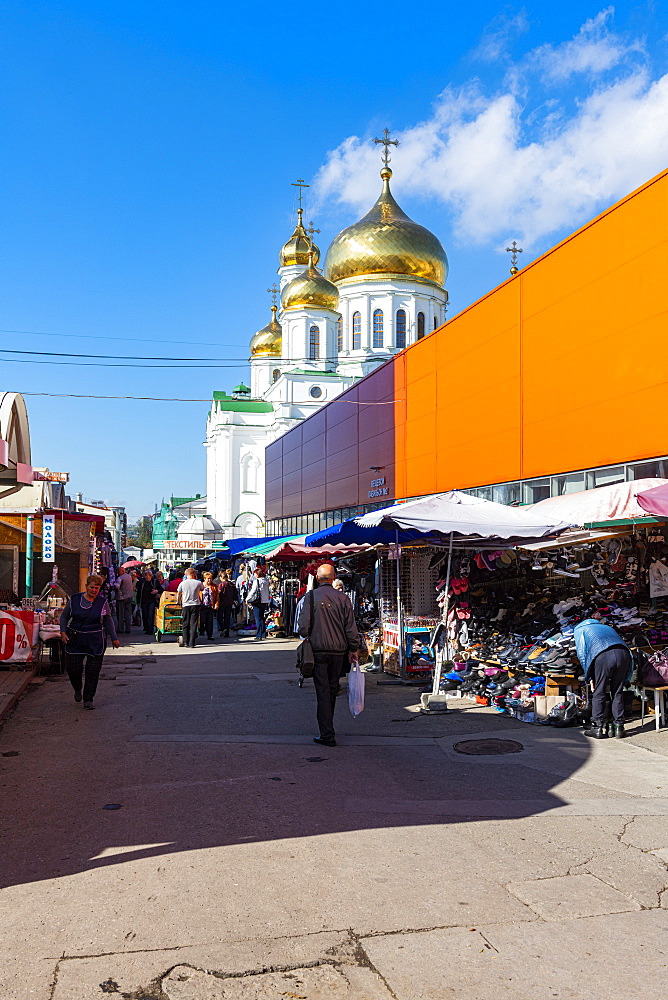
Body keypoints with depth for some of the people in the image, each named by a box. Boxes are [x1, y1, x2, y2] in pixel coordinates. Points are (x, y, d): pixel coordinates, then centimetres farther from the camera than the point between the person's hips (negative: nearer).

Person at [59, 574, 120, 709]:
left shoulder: (103, 602, 2)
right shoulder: (74, 599, 1)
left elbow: (108, 621, 11)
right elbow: (64, 616, 12)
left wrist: (114, 638, 9)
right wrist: (63, 631, -2)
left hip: (96, 642, 0)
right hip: (75, 641, 0)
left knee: (93, 671, -2)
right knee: (73, 669, -1)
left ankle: (88, 699, 11)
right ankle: (77, 689, 32)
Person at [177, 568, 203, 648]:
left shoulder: (182, 583, -1)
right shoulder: (198, 583, -2)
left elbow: (179, 594, 9)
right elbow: (202, 589, 20)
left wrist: (179, 602, 25)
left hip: (186, 605, 0)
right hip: (195, 605, 0)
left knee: (185, 624, 11)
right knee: (194, 625, 1)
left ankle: (186, 642, 8)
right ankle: (191, 644, -3)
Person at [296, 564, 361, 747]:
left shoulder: (309, 598, -6)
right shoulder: (343, 598, -2)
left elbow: (302, 627, -9)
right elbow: (351, 627, -2)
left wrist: (307, 638, 12)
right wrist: (353, 649, 7)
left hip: (318, 650, -2)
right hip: (339, 650, 2)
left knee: (323, 692, 0)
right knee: (332, 690, 16)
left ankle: (327, 735, -3)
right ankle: (328, 729, 28)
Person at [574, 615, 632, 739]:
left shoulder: (579, 630, 28)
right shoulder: (606, 627, 40)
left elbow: (582, 653, 15)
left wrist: (590, 678, 18)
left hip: (603, 656, -4)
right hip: (623, 654, 4)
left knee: (598, 694, 5)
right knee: (618, 693, 15)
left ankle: (598, 728, 8)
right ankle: (618, 727, 17)